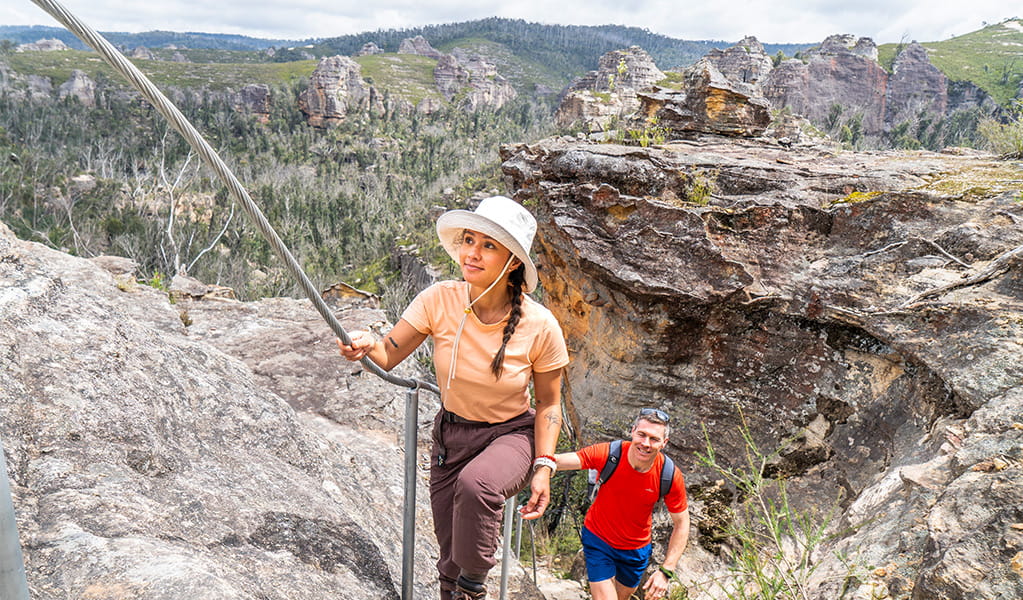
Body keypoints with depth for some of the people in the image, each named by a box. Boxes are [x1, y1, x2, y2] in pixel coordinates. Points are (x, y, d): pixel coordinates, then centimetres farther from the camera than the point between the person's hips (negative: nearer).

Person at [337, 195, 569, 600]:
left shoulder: (539, 326, -21)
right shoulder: (439, 300, -17)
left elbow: (549, 404, -9)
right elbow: (389, 354, -18)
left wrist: (543, 466, -15)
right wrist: (367, 344, -40)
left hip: (512, 435, -3)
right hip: (451, 431, 3)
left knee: (476, 483, -36)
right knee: (451, 558, 9)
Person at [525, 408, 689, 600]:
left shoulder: (671, 477, -23)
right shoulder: (609, 454, -28)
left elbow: (681, 524, -11)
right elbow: (558, 461, -37)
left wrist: (666, 571, -18)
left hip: (636, 548, 3)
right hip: (598, 538, -2)